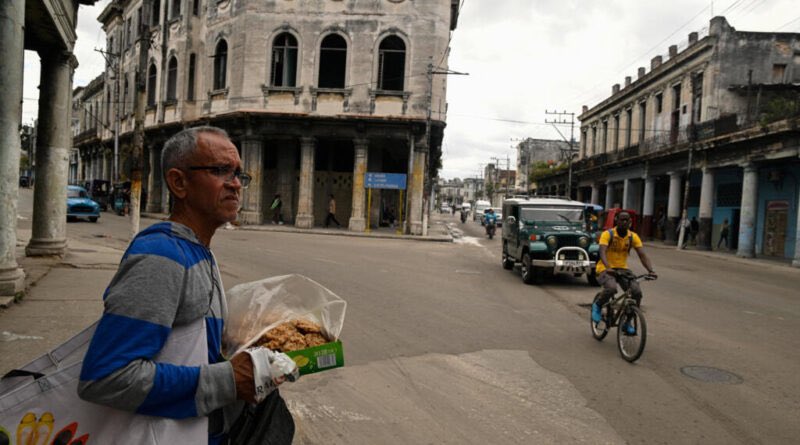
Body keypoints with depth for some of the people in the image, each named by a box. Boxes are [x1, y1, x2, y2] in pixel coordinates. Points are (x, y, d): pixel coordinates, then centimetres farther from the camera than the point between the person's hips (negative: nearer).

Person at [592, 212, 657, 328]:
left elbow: (642, 255, -8)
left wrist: (651, 270, -26)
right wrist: (608, 268, -44)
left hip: (622, 269, 4)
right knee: (611, 288, -35)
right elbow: (602, 252, -26)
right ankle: (597, 306, -2)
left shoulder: (633, 237, -1)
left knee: (637, 292, -18)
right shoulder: (608, 234, -12)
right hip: (606, 269, -4)